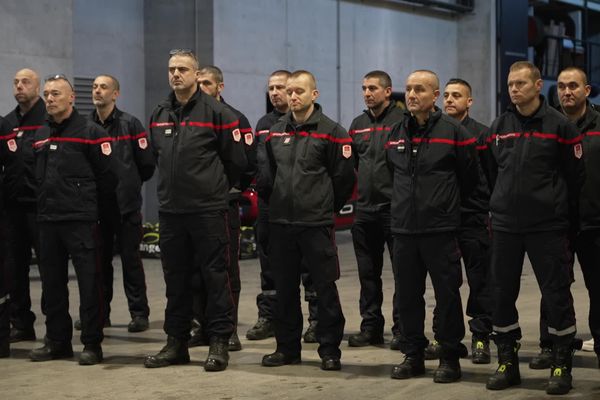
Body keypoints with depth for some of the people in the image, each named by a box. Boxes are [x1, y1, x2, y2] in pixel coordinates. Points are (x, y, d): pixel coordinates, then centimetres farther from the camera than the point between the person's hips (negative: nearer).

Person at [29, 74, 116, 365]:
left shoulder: (90, 132, -4)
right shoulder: (40, 135, 15)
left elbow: (107, 177, -4)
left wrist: (85, 199, 3)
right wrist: (47, 200, 13)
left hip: (80, 220, -6)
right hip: (47, 220, 6)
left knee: (89, 282, -5)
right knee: (52, 283, 11)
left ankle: (92, 344, 2)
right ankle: (57, 341, 21)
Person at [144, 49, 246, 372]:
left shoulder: (216, 112, -5)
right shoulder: (159, 115, 11)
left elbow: (236, 160, -1)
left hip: (208, 210, -5)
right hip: (170, 210, 5)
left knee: (215, 276, 0)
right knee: (175, 279, 11)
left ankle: (219, 342, 7)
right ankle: (177, 342, 20)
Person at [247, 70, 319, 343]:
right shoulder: (263, 124, 16)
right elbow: (254, 160, 22)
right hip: (268, 205, 6)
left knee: (310, 268, 0)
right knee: (269, 266, 12)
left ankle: (317, 319, 8)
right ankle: (268, 318, 20)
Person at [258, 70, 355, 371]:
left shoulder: (330, 132, -5)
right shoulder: (276, 132, 10)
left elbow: (344, 177, -3)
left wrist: (327, 207, 5)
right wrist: (275, 202, 15)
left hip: (317, 223, -5)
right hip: (280, 222, 5)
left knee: (325, 288, 0)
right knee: (284, 289, 10)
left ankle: (330, 349, 8)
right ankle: (287, 347, 20)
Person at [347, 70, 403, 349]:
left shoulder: (402, 122, -6)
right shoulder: (358, 124, 15)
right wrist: (358, 187, 13)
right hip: (364, 210, 6)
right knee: (368, 273, 11)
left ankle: (402, 328, 6)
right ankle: (371, 326, 19)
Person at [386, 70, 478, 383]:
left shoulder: (453, 131, -5)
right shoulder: (396, 134, 10)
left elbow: (469, 178, 2)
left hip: (441, 229, -5)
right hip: (403, 228, 5)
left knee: (447, 295, 1)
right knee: (407, 296, 9)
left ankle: (450, 357, 11)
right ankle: (413, 355, 21)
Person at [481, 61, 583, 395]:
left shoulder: (559, 125, -4)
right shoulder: (498, 127, 8)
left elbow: (574, 176, 0)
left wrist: (560, 212, 3)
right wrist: (501, 206, 13)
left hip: (547, 227, -4)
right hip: (505, 226, 4)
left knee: (556, 294, -1)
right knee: (502, 295, 7)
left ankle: (561, 366, 10)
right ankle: (507, 363, 19)